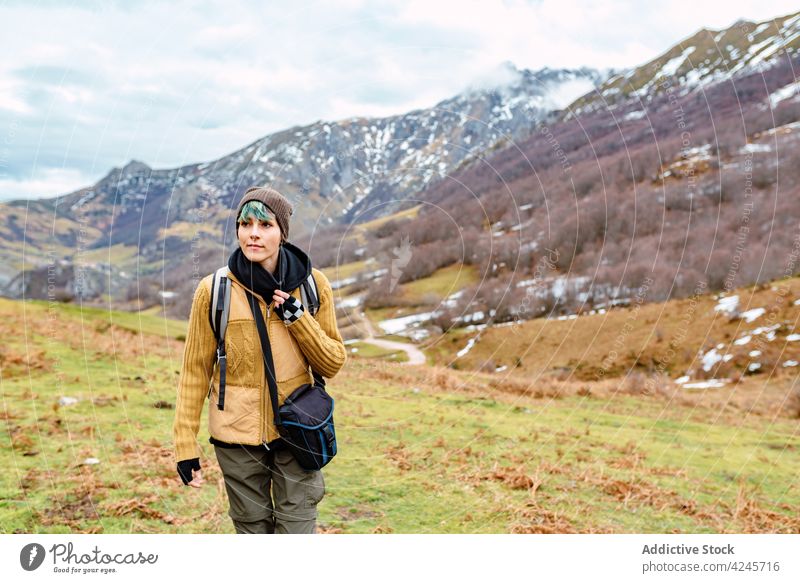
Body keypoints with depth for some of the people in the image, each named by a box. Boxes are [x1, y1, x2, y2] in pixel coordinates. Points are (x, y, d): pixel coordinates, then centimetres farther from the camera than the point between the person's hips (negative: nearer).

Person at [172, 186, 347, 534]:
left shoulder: (312, 284, -3)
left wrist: (296, 317, -15)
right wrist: (185, 444, -3)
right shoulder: (214, 290, -8)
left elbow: (333, 363, 0)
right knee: (253, 530, 11)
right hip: (238, 435, 0)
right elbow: (195, 371, -1)